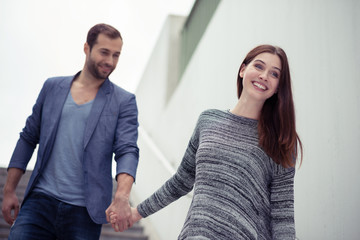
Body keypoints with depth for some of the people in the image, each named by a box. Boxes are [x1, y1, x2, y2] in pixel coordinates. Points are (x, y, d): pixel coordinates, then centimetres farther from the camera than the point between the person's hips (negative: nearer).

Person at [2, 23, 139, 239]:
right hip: (41, 200, 2)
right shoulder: (53, 87, 10)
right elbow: (29, 138, 14)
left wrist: (122, 198, -27)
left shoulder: (124, 102, 2)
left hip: (84, 213, -1)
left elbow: (127, 151, -10)